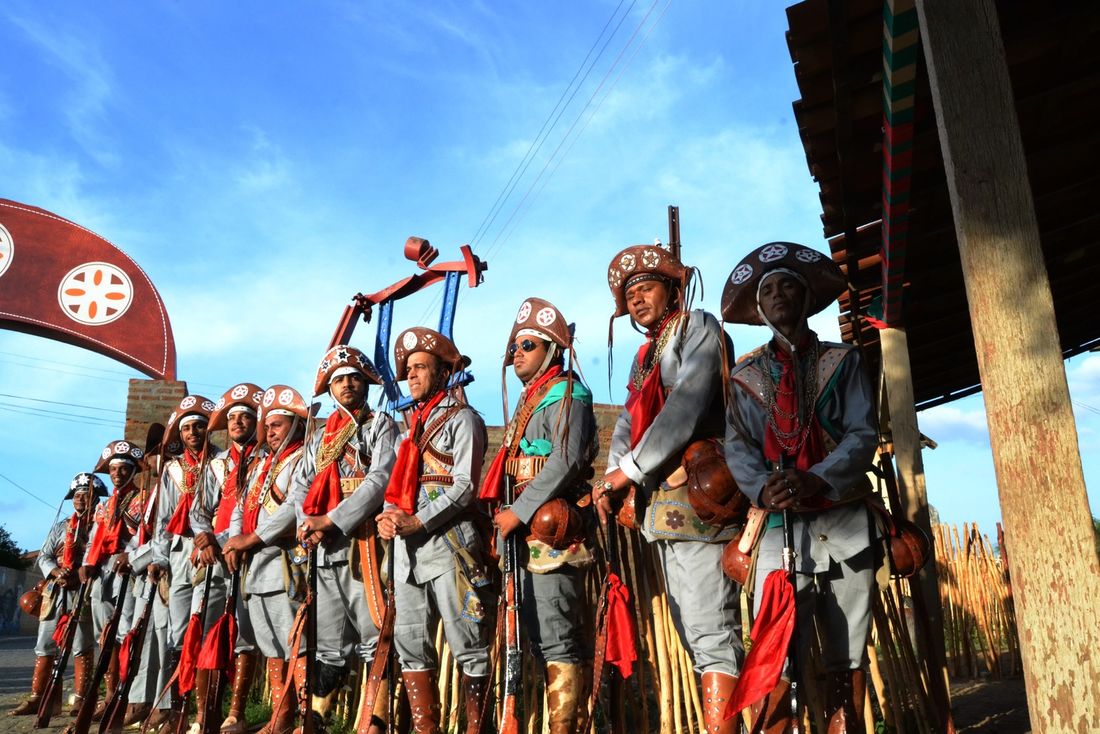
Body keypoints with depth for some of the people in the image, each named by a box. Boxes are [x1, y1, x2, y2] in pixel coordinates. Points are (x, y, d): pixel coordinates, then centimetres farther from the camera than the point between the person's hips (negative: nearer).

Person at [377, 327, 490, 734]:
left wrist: (417, 522, -16)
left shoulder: (462, 418, -1)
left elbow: (465, 486, -11)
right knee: (411, 644, 8)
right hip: (406, 547, 8)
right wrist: (389, 515, -1)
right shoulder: (412, 424, 21)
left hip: (448, 540, -8)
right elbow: (397, 482, 20)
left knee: (468, 644, -3)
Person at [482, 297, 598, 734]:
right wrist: (507, 514, 12)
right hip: (528, 529, 10)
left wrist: (519, 511, -18)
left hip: (553, 529, -10)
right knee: (537, 634, 13)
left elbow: (567, 461, -19)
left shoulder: (567, 393, -7)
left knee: (557, 638, -8)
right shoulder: (529, 399, 21)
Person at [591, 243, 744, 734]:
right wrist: (613, 476, -4)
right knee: (694, 632, 11)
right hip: (661, 504, 9)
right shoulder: (646, 356, 25)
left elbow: (688, 403, -13)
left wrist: (632, 470, -12)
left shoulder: (699, 327, 1)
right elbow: (628, 421, 15)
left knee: (710, 630, -13)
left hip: (696, 494, -9)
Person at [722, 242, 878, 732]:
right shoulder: (746, 376, 14)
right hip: (781, 524, 0)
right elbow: (737, 448, 3)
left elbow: (863, 433, 0)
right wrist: (762, 488, -18)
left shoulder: (841, 361, 12)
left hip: (845, 522, 1)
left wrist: (817, 480, -17)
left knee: (848, 660, 7)